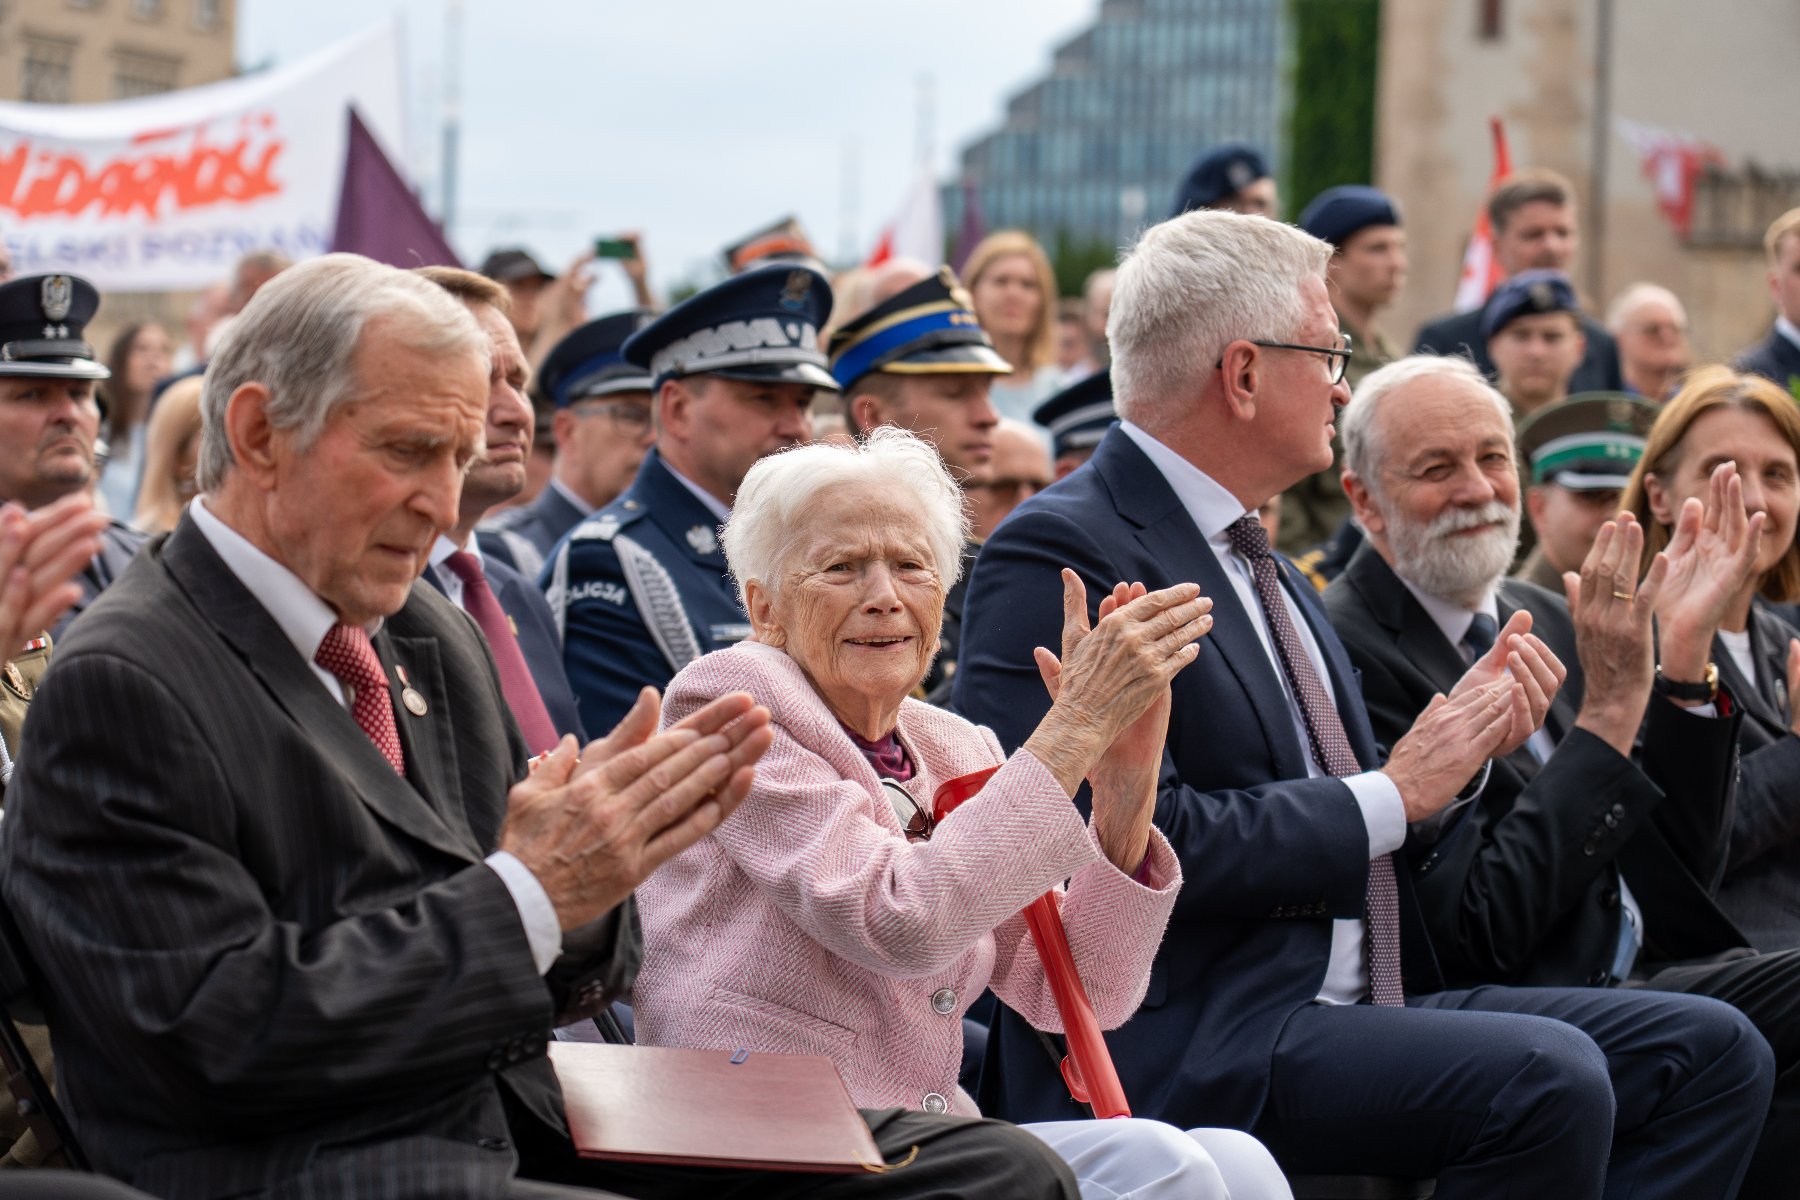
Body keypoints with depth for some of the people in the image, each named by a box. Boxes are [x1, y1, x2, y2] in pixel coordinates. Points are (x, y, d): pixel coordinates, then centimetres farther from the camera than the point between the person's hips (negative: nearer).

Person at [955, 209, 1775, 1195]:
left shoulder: (1260, 564, 20)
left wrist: (1454, 751, 2)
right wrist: (1393, 794, -11)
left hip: (1350, 996, 9)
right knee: (1549, 1076, -28)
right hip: (1179, 1038, -9)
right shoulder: (1060, 553, -10)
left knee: (1713, 1049, -3)